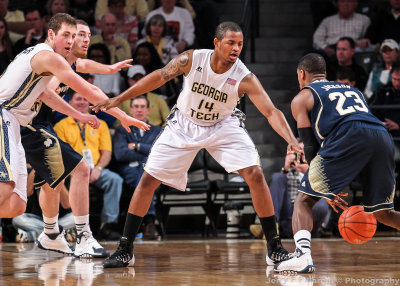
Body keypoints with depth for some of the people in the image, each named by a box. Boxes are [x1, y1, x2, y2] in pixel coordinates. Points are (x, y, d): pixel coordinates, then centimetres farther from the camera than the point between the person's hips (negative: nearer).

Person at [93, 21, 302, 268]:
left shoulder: (244, 78, -26)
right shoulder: (192, 60, -23)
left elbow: (271, 112, -31)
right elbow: (158, 77, -9)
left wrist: (292, 141, -48)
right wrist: (119, 99, -6)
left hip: (223, 126, -1)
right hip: (184, 125, 1)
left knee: (256, 175, -18)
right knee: (148, 180, -4)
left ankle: (275, 248, -6)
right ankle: (125, 251, 6)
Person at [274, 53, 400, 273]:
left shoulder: (302, 98, 23)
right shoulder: (352, 90, 39)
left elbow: (310, 146, 14)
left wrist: (328, 192, 20)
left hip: (348, 139, -5)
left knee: (304, 199, 5)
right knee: (381, 213, 20)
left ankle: (303, 255, -18)